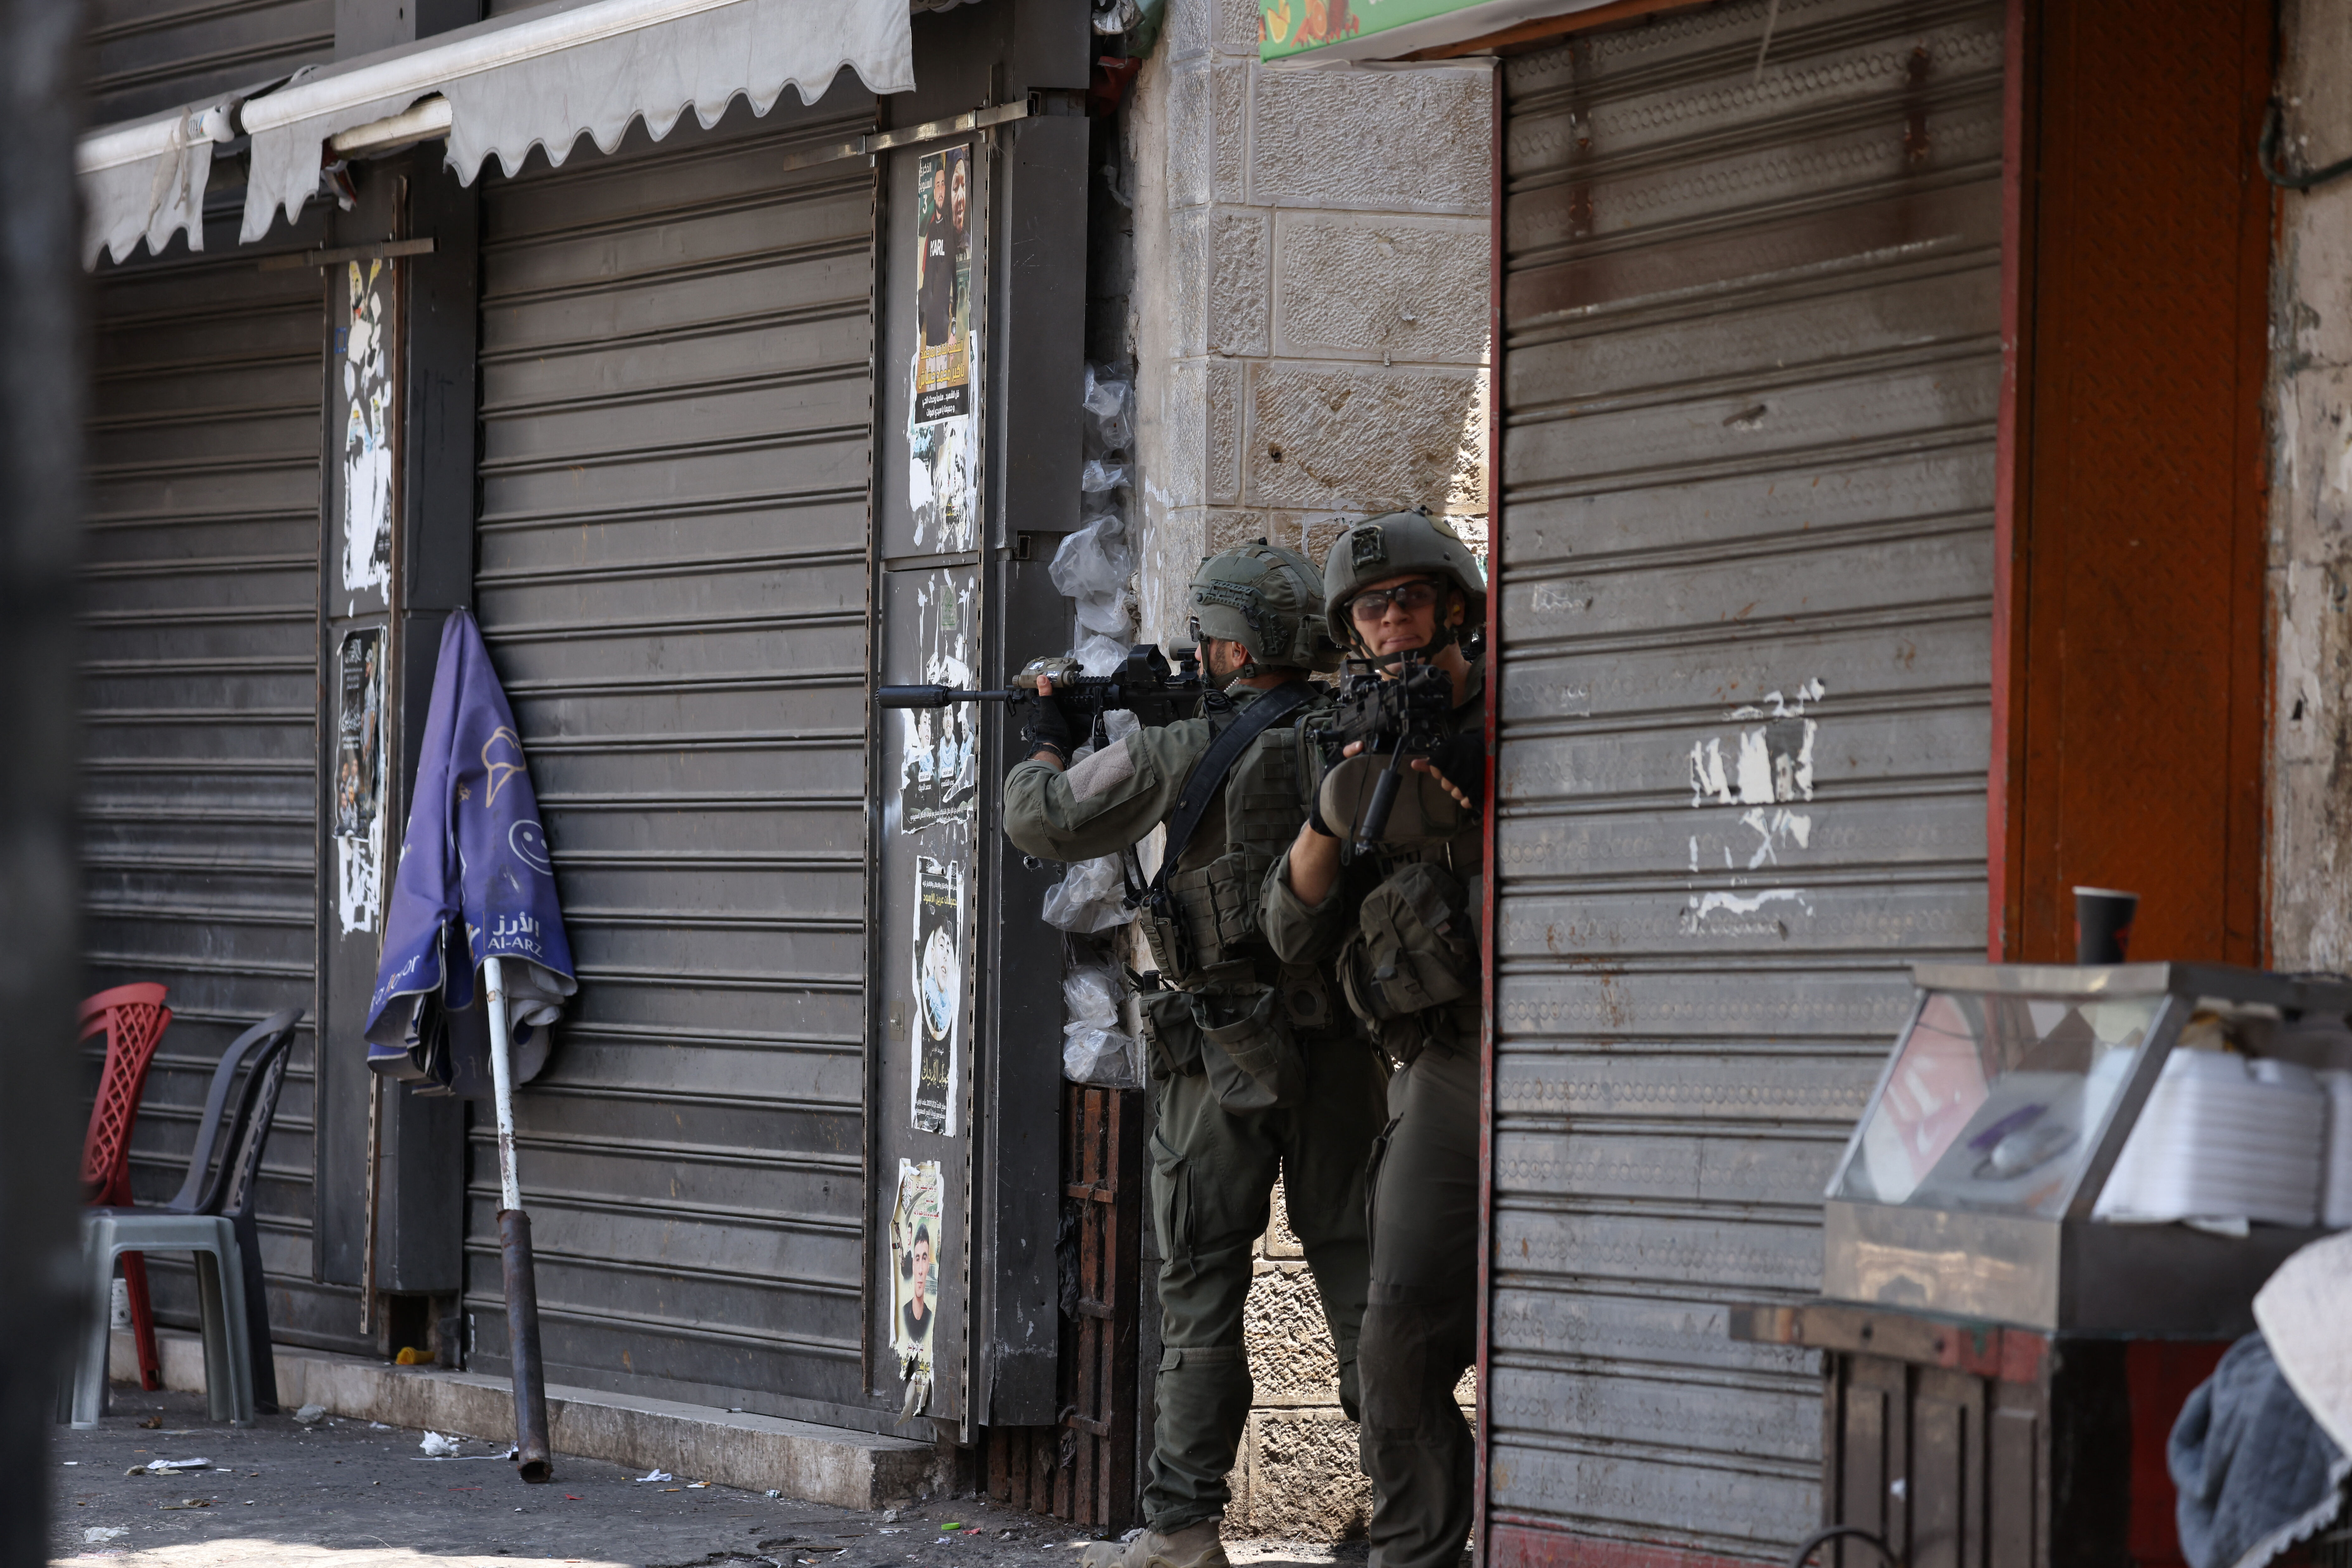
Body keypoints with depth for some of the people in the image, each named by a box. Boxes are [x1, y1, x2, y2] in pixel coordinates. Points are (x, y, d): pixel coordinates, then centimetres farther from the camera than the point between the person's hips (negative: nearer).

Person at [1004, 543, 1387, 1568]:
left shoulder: (1183, 753, -10)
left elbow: (1043, 822, -3)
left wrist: (1046, 743, 20)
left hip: (1223, 1050, -3)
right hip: (1343, 1047, 3)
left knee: (1201, 1288, 2)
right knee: (1355, 1266, 8)